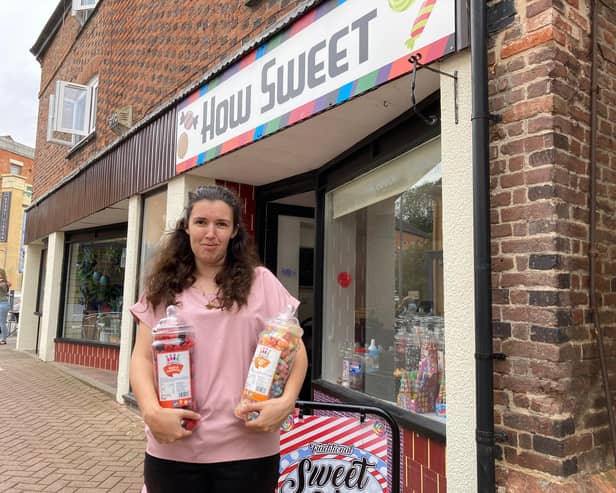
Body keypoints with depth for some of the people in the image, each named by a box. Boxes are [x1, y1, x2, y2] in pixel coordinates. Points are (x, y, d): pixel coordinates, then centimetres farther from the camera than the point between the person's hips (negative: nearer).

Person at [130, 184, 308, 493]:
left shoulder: (261, 282, 2)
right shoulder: (163, 289, 7)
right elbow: (142, 358, 4)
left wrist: (286, 401, -14)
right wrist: (151, 411, -14)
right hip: (173, 447, 2)